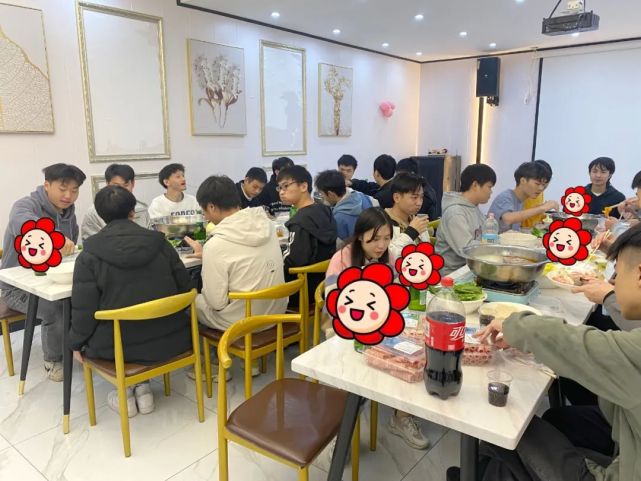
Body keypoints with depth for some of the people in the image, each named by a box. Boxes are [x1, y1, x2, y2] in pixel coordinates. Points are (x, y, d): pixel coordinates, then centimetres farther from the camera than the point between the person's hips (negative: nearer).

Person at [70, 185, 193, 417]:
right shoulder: (159, 242, -3)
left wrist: (76, 342, 9)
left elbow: (84, 308, -10)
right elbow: (185, 288, 2)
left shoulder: (89, 254, -10)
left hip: (116, 346, -1)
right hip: (168, 339, 2)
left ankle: (125, 388, 19)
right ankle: (142, 386, 21)